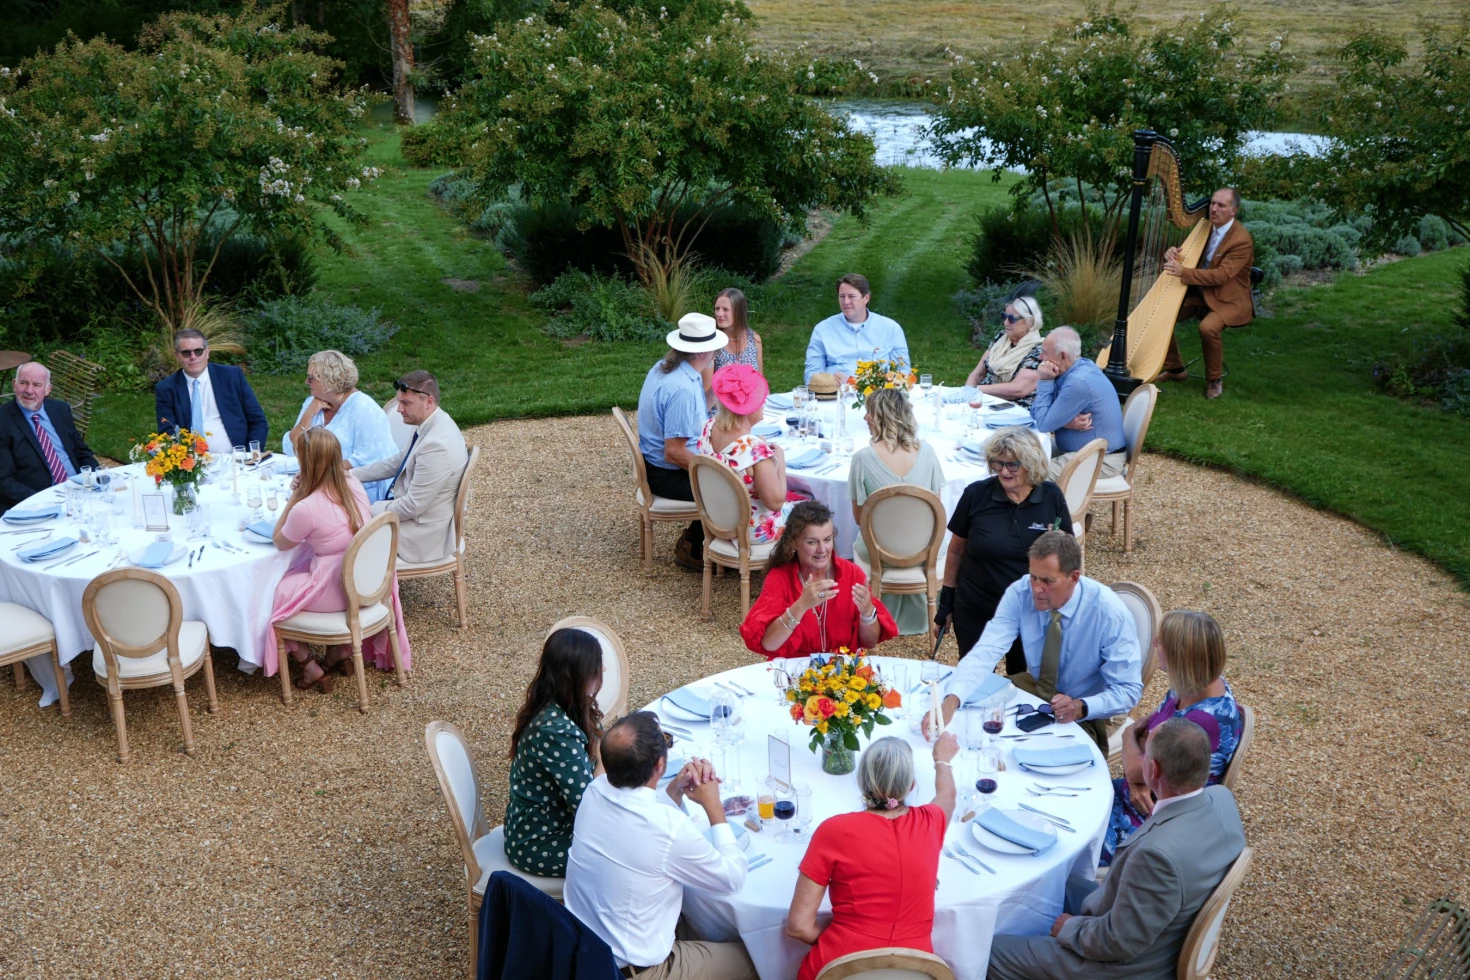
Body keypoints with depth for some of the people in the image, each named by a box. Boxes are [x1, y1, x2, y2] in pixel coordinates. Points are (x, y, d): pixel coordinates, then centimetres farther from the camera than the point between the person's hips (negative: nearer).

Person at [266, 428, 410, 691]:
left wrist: (293, 498, -7)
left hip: (338, 591, -7)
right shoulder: (353, 483, -5)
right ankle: (340, 648, 29)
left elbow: (280, 543, -5)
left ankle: (310, 667, 16)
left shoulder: (305, 509, -26)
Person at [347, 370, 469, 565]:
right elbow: (397, 462, 14)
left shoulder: (438, 446, -31)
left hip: (423, 534, -9)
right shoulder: (433, 424, -2)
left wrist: (369, 511, -12)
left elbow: (412, 506, -26)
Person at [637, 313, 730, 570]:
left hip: (655, 461, 10)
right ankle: (694, 550, 8)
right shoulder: (682, 389, -29)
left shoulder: (664, 366, 2)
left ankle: (693, 542, 23)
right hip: (668, 475, -10)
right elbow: (674, 453, -28)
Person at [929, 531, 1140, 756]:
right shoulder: (1020, 593, -18)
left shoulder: (1110, 612, -24)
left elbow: (1128, 690, -20)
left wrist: (1080, 708, -38)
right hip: (1034, 687, 4)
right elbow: (987, 651, -28)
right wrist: (950, 702, -45)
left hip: (1083, 716, -4)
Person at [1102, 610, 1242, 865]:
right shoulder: (1191, 686, -6)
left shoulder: (1205, 720, -33)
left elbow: (1136, 769, -23)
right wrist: (1137, 779, -12)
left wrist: (1131, 735, -2)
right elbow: (1144, 729, 6)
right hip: (1145, 796, 8)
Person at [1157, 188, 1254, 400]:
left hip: (1227, 300, -7)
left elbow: (1221, 275, -27)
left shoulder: (1242, 240, -19)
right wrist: (1173, 254, -15)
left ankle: (1215, 380, -11)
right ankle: (1174, 368, 11)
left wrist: (1183, 272, -36)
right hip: (1200, 294, 7)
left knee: (1208, 327, -34)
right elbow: (1188, 254, 11)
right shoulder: (1205, 227, 3)